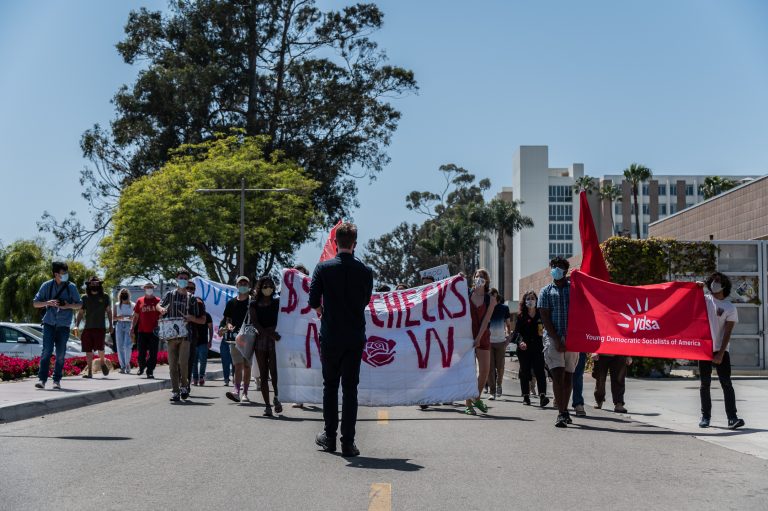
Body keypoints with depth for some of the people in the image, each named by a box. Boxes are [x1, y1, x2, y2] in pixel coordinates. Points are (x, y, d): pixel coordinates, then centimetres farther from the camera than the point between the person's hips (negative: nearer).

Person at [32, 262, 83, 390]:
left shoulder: (71, 287, 1)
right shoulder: (46, 286, 0)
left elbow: (79, 305, 8)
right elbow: (35, 303, 5)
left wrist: (69, 306, -13)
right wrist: (48, 303, -14)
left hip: (63, 325, 1)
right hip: (49, 323, -1)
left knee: (60, 354, 4)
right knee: (46, 351, -11)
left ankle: (57, 380, 13)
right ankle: (41, 379, -8)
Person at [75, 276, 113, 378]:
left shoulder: (105, 297, 6)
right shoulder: (84, 297, 8)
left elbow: (109, 311, 13)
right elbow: (80, 313, 12)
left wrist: (110, 325, 7)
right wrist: (76, 325, 2)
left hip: (100, 327, -2)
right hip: (88, 327, 2)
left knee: (99, 348, -15)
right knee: (88, 350, 2)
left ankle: (102, 362, 15)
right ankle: (89, 371, 10)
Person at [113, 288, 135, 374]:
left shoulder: (133, 305, 4)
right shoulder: (117, 305, 10)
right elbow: (113, 317, 11)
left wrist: (132, 317, -15)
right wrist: (119, 317, -9)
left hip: (129, 325, -3)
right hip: (119, 325, 3)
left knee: (127, 346, -15)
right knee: (120, 347, 1)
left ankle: (127, 364, -1)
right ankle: (122, 366, 8)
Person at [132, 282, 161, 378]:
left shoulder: (158, 301, 3)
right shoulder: (140, 301, 8)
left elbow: (161, 316, 5)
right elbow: (136, 316, 12)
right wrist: (132, 328, 6)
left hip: (154, 332, -1)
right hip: (142, 331, 1)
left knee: (153, 354, -1)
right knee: (141, 353, 7)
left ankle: (150, 372, 6)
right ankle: (141, 368, 30)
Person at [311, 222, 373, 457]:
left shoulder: (323, 268, -7)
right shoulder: (365, 271, -3)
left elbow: (313, 301, -5)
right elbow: (366, 301, 9)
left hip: (330, 337, -1)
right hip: (355, 338, 1)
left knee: (330, 386, 13)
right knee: (350, 388, 5)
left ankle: (329, 437, 17)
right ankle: (348, 442, 4)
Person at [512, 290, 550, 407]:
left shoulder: (541, 315, 8)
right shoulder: (521, 316, 7)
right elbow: (516, 331, 1)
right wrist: (520, 341, -18)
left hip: (538, 348, -1)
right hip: (524, 349, 1)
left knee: (540, 371, -12)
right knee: (525, 372, 5)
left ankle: (542, 396, -21)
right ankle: (526, 396, 13)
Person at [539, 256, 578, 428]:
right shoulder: (546, 291, 7)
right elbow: (545, 317, 0)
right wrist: (557, 340, -9)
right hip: (553, 338, -2)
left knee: (568, 375, 8)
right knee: (557, 374, -12)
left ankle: (564, 411, 18)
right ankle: (561, 414, -15)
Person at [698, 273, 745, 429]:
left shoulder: (730, 308, -1)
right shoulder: (703, 300, 5)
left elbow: (727, 333, -6)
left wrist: (720, 354, -13)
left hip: (721, 351, -2)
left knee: (727, 384, -7)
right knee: (705, 384, 7)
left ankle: (732, 418, -12)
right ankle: (705, 416, 14)